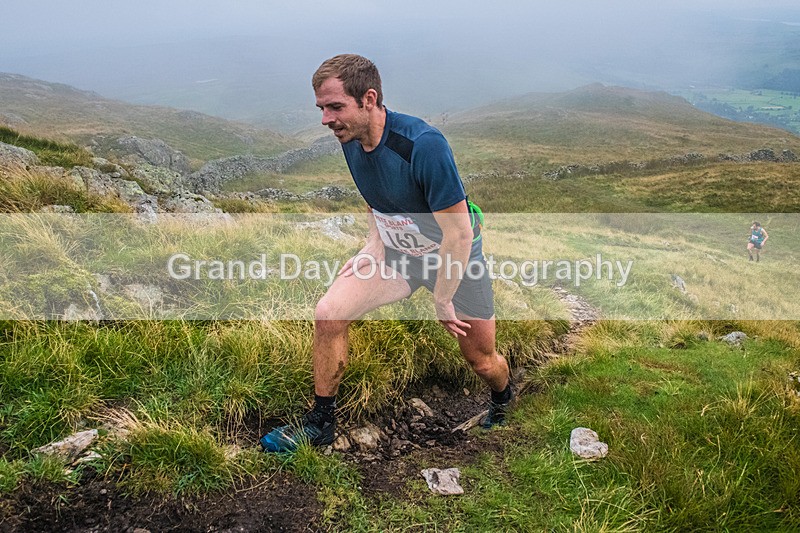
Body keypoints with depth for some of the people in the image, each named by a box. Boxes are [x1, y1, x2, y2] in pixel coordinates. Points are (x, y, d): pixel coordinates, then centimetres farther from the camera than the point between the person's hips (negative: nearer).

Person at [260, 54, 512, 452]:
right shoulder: (351, 139, -11)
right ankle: (320, 423, 7)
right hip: (395, 250, 5)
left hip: (455, 255, -5)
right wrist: (374, 244, -4)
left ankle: (502, 398, 47)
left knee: (481, 361, 7)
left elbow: (458, 233, -27)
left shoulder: (424, 144, -33)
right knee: (328, 315, -13)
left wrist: (442, 301, -19)